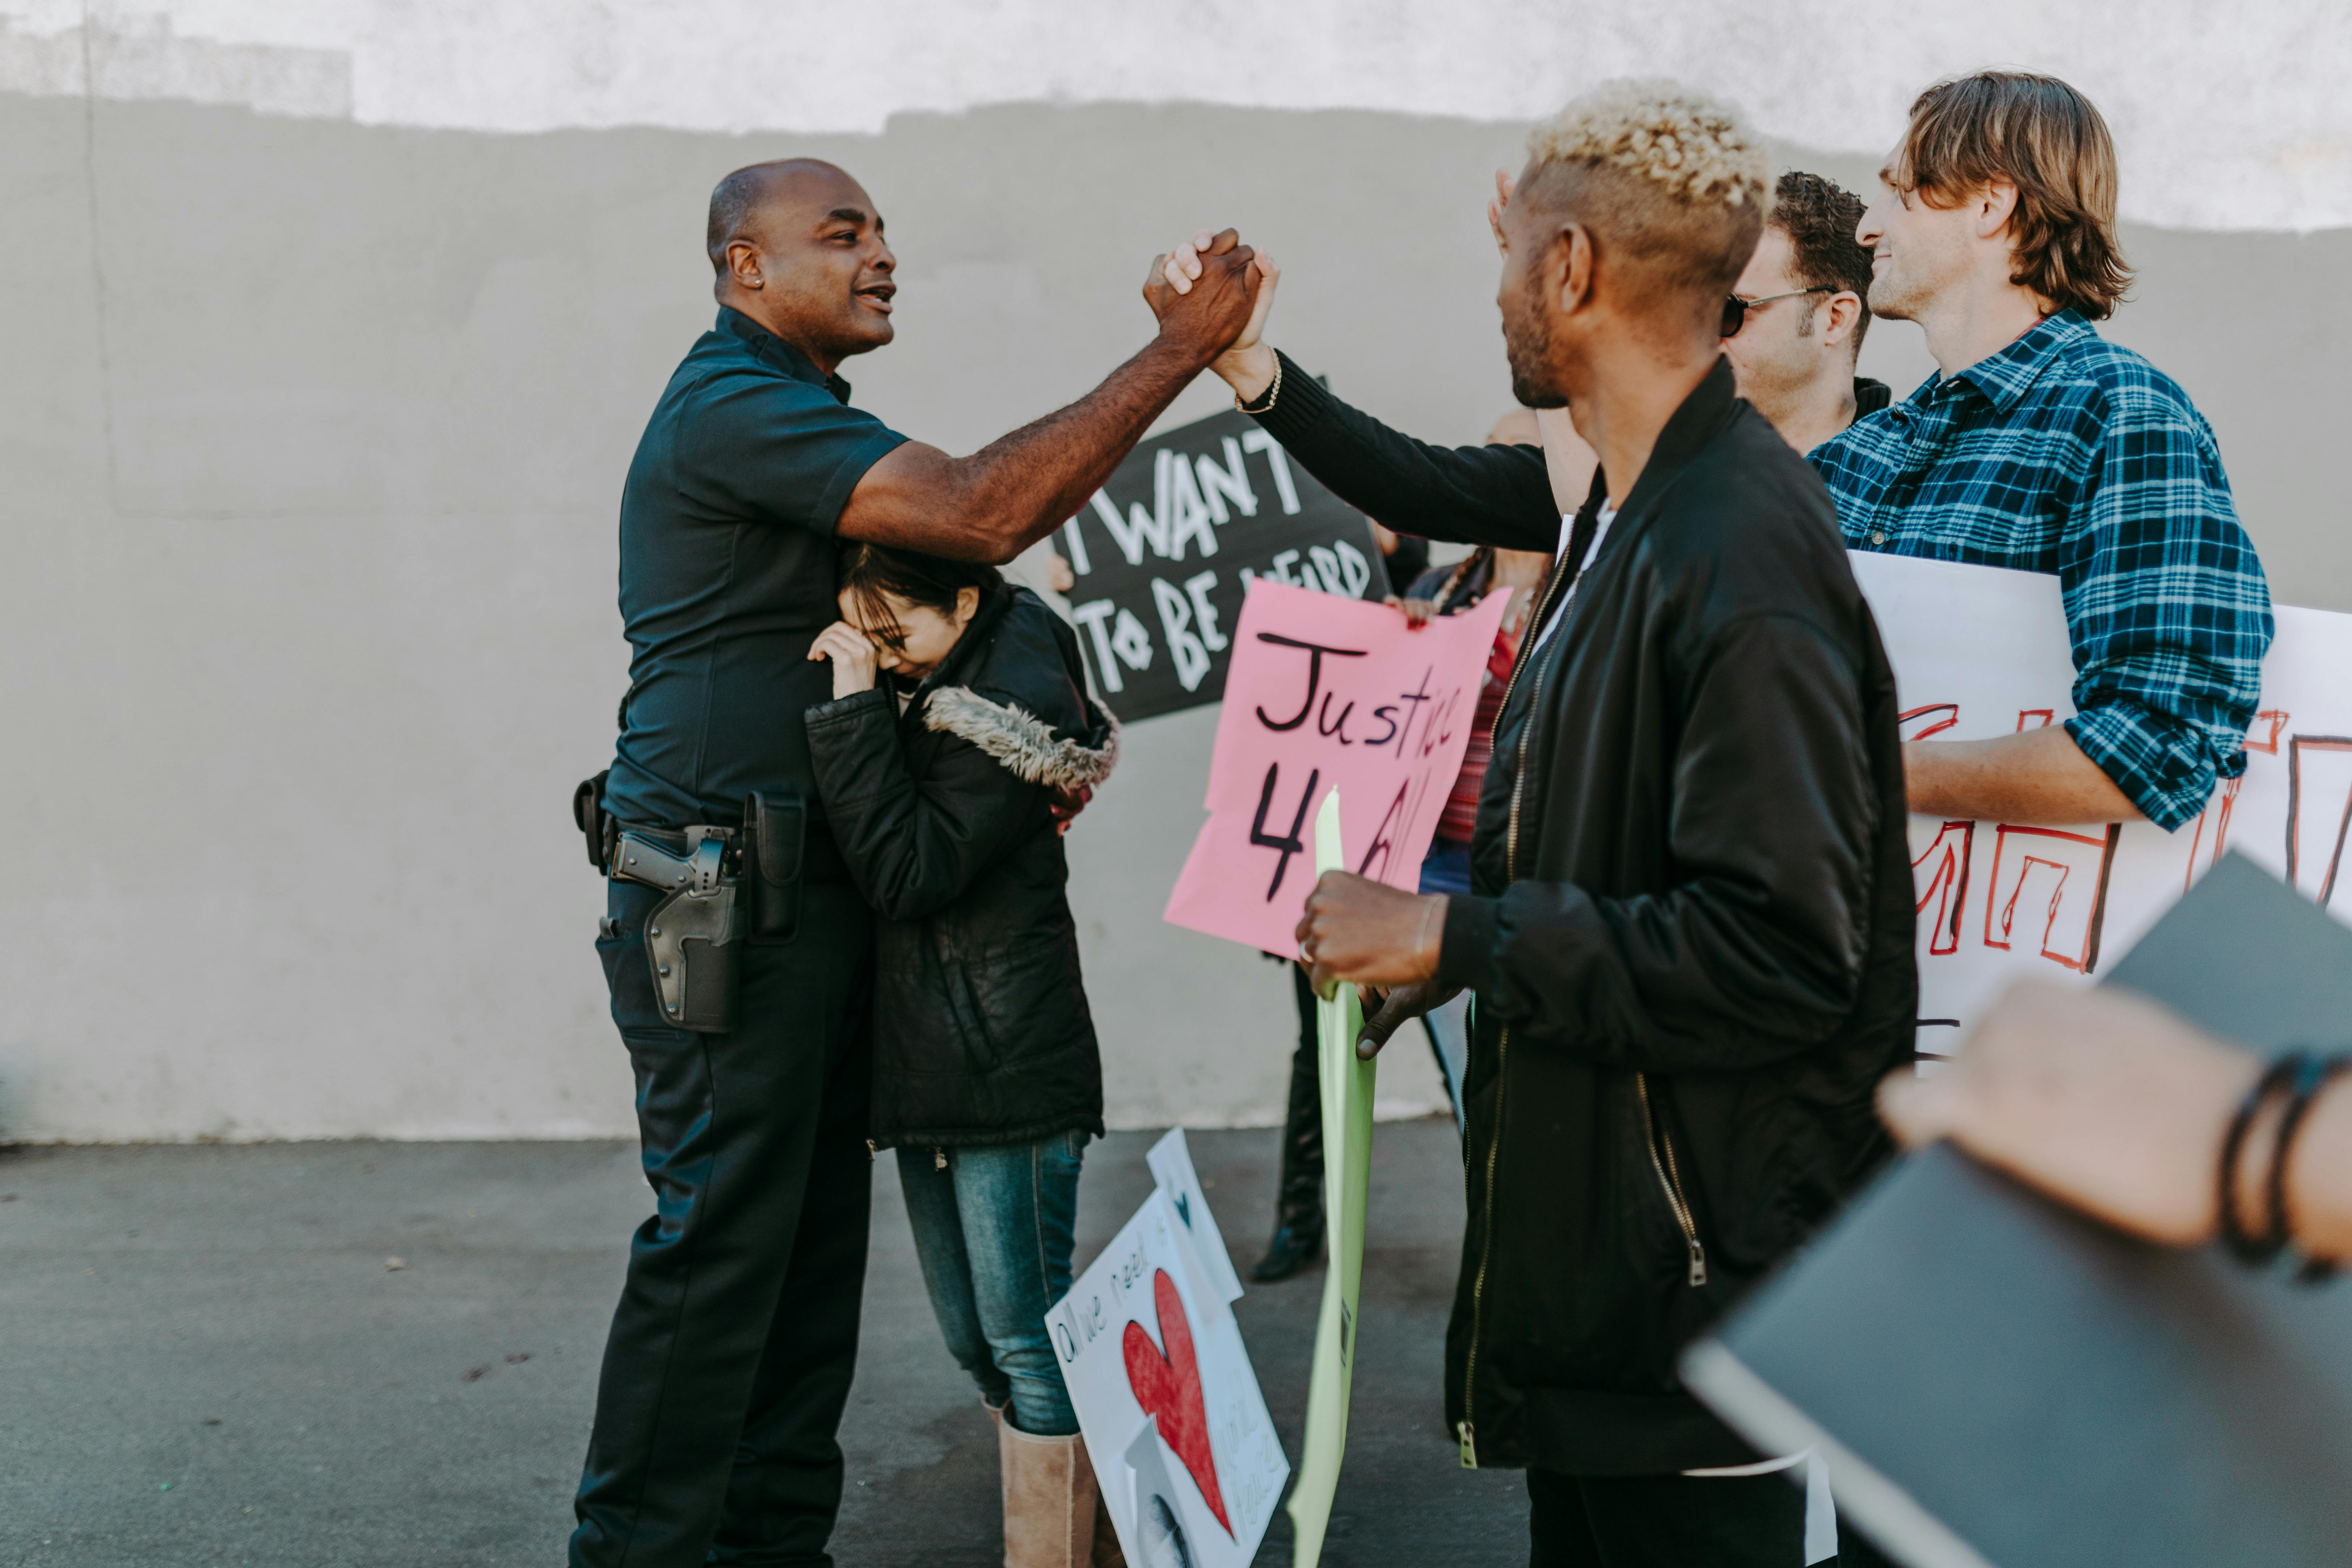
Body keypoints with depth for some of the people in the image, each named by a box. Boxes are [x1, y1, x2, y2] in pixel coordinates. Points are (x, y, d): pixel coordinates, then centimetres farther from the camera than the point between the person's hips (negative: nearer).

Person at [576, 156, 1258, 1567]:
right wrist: (1178, 354, -21)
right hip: (724, 899, -10)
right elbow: (981, 512, -24)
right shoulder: (732, 406, -12)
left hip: (815, 892, 10)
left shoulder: (798, 416, 22)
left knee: (814, 1235, 11)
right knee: (720, 1237, -7)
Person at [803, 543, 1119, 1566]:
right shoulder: (909, 678, 8)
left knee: (1026, 1337, -3)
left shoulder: (1018, 699, -17)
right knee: (974, 1340, 15)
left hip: (1007, 1060, -9)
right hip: (923, 1059, 9)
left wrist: (855, 706, -22)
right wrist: (849, 701, 0)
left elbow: (908, 873, -22)